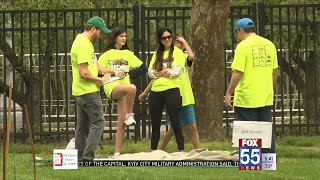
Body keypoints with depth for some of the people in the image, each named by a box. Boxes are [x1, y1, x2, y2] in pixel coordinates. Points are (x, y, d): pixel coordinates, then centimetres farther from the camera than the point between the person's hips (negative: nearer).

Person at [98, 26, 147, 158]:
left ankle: (117, 152, 0)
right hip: (111, 87, -4)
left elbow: (143, 68, 20)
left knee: (121, 122, -3)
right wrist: (113, 72, -13)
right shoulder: (107, 54, 10)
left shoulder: (128, 54, 19)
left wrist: (129, 74, 5)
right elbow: (99, 68, 0)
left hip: (123, 88, 4)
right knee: (131, 88, -37)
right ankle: (129, 115, -18)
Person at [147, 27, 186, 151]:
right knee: (155, 124, 10)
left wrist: (159, 73, -4)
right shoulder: (157, 54, 16)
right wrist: (165, 71, -10)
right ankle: (153, 151, 18)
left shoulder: (177, 52, 2)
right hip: (156, 91, 5)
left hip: (171, 90, -5)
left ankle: (181, 150, -5)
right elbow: (150, 72, 5)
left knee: (175, 123, -6)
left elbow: (177, 71, -10)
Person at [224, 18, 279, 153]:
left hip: (246, 98, -6)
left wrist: (228, 94, -9)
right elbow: (275, 70, 13)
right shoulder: (269, 45, 7)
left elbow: (238, 73, -16)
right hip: (266, 97, 6)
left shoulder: (243, 46, -12)